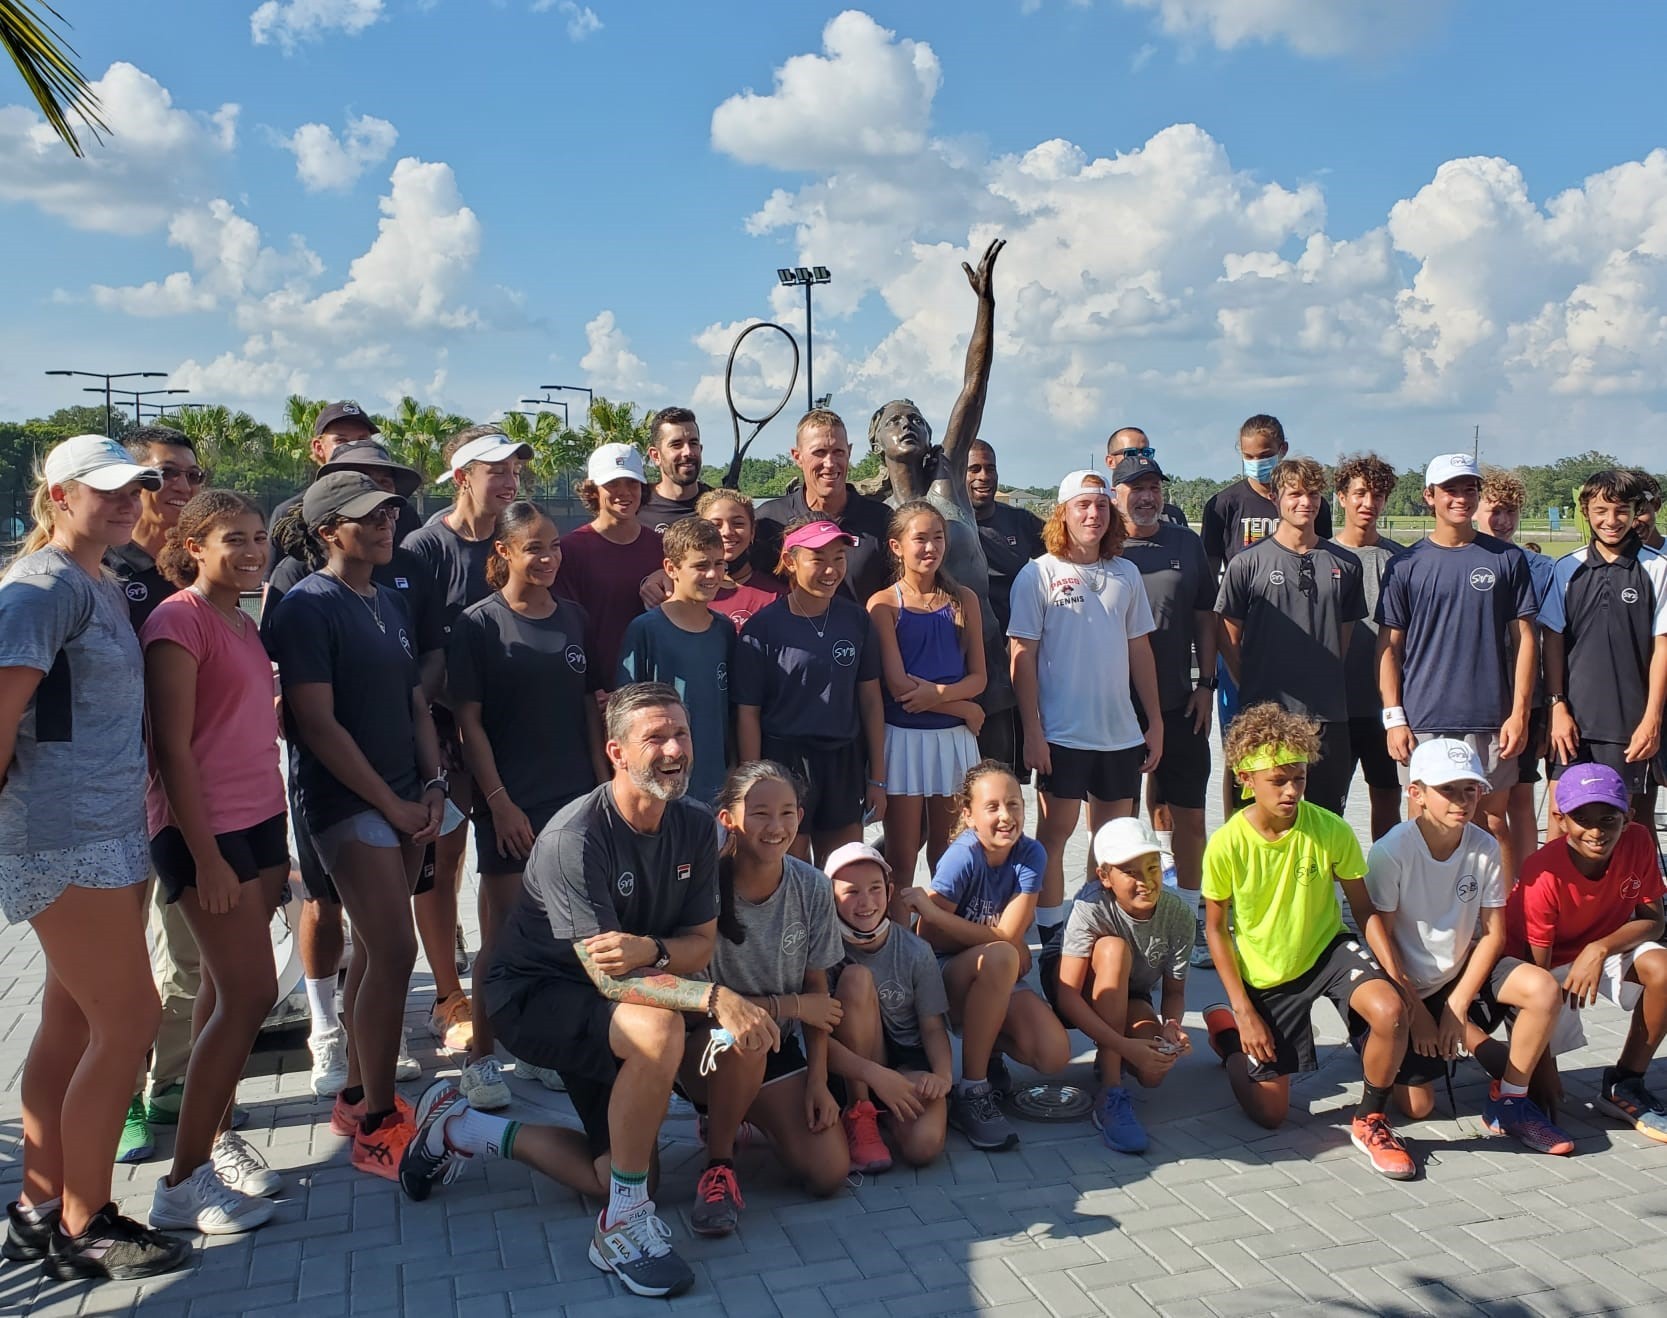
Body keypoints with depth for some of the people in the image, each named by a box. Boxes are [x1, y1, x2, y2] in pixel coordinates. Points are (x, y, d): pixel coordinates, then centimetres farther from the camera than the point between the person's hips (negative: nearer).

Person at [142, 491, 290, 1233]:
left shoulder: (243, 624, 14)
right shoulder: (179, 620, -12)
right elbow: (172, 749, -16)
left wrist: (275, 847, 17)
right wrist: (207, 857, -18)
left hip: (259, 821, 8)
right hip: (205, 830, -8)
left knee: (228, 992, 14)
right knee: (250, 993, -8)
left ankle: (216, 1139, 26)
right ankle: (182, 1184, 3)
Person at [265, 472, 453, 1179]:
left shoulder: (390, 604, 14)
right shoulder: (308, 606, -10)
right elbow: (317, 723, -15)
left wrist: (431, 787, 4)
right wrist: (391, 803, -13)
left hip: (404, 800, 8)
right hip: (346, 802, -8)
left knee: (374, 948, 13)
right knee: (394, 951, -11)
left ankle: (356, 1095, 25)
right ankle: (377, 1126, -1)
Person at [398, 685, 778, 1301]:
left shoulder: (695, 827, -7)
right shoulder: (574, 838, -28)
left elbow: (700, 943, -6)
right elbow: (607, 977, -32)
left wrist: (650, 951, -29)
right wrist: (717, 998, -43)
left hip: (601, 1010, 8)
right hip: (533, 995, -7)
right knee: (658, 1028, -36)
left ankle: (463, 1130, 23)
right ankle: (624, 1226, -19)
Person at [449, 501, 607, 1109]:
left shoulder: (574, 618, 8)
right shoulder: (479, 624, -5)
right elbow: (469, 721, -8)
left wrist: (602, 785, 7)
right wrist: (500, 801, -13)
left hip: (575, 796, 4)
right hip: (510, 802, -4)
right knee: (505, 931, 1)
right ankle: (481, 1059, 15)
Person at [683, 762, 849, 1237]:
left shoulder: (812, 886, -7)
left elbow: (817, 989, 1)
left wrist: (818, 1080, -6)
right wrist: (790, 1006, -15)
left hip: (780, 1047, 4)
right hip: (704, 1046, -4)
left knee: (830, 1173, -10)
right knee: (744, 1038, -39)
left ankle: (740, 1116, 20)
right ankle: (718, 1163, -11)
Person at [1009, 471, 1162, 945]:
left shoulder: (1126, 573, 9)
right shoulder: (1039, 574, -4)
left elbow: (1139, 648, 13)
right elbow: (1023, 656, -7)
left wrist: (1155, 721, 10)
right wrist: (1032, 731, -12)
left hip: (1122, 732, 5)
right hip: (1061, 732, -4)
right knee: (1055, 832, 3)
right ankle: (1051, 936, 13)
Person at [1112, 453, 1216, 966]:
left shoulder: (1187, 543, 9)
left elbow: (1204, 618, 12)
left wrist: (1205, 683, 4)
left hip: (1179, 704, 2)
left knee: (1188, 813, 3)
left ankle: (1190, 914, 15)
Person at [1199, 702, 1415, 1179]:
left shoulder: (1330, 830, -17)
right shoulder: (1227, 844, -20)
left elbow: (1365, 910, -5)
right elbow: (1215, 928, -8)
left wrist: (1399, 976, -15)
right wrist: (1244, 1011, -11)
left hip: (1326, 951, 1)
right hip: (1264, 975, -1)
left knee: (1390, 1012, -31)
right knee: (1270, 1113, 1)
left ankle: (1370, 1121, -4)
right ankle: (1227, 1030, 32)